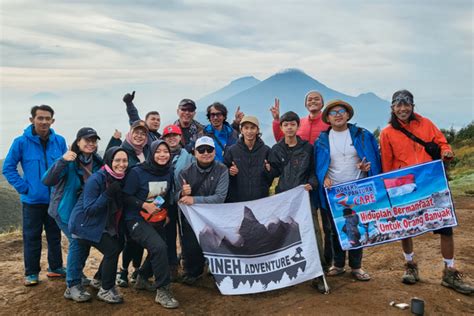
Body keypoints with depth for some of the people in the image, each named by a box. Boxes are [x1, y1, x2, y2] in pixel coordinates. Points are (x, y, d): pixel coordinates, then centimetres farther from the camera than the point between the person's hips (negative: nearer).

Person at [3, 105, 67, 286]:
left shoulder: (59, 141, -2)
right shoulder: (21, 142, -10)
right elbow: (8, 167, -3)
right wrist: (22, 187, -9)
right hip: (32, 200, -3)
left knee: (55, 235, 14)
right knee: (31, 237, 6)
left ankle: (56, 267, 29)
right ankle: (31, 273, 19)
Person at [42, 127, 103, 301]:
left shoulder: (96, 161, -5)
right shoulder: (69, 161, -23)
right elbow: (47, 181, -35)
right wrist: (62, 161, -47)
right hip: (65, 209, -6)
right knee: (77, 242, -15)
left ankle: (77, 274, 38)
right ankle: (72, 286, -6)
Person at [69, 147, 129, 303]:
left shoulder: (120, 179, -1)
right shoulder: (96, 179, -23)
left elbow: (118, 205, 11)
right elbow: (89, 209, -24)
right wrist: (108, 194, -32)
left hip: (104, 224, 8)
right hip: (85, 224, -8)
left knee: (117, 246, 10)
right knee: (112, 250, -13)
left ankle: (99, 280, 31)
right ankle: (105, 290, 3)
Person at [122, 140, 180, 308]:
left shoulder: (169, 172, 0)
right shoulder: (137, 172, -15)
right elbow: (126, 197, -12)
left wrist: (166, 212, 7)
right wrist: (144, 205, -22)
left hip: (158, 220, 7)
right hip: (137, 220, -7)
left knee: (157, 252, 19)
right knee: (159, 247, -26)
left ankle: (142, 278, 47)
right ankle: (162, 291, -12)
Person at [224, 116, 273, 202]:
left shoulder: (266, 150, 3)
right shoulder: (232, 150, 2)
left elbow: (270, 179, 8)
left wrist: (269, 171, -12)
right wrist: (230, 173, -12)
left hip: (260, 199, 0)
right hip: (236, 199, 0)